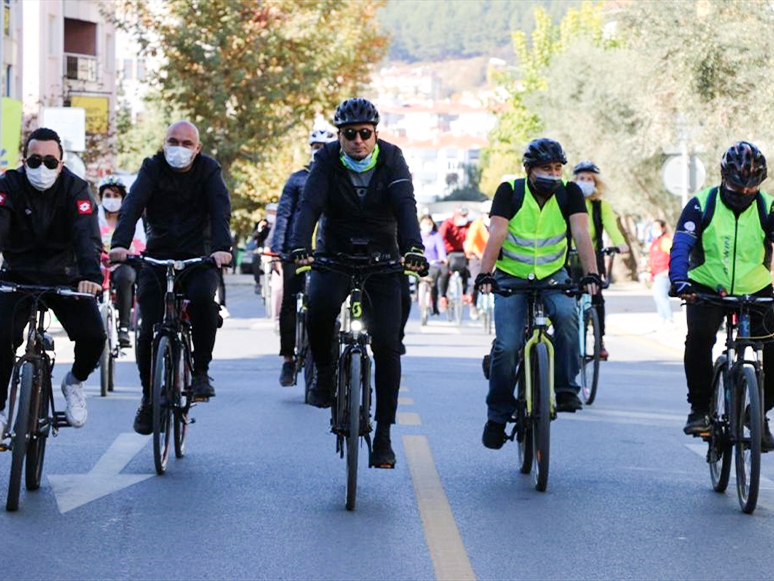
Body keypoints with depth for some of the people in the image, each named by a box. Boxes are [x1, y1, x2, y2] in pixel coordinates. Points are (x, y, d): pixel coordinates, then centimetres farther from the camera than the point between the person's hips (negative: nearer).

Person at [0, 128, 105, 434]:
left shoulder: (74, 188, -13)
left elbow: (87, 236, -26)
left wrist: (91, 276, -45)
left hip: (65, 277, 0)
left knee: (93, 337, -19)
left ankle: (74, 382, 15)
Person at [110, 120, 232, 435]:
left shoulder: (208, 170, -1)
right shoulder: (152, 168, -1)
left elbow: (220, 208, -16)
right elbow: (132, 205, -17)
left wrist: (222, 247, -36)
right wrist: (120, 242, -36)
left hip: (198, 257, -1)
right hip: (158, 256, 1)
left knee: (203, 298, -32)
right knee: (149, 330, -9)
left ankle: (200, 371, -13)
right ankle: (149, 398, 10)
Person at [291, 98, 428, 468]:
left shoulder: (391, 159, -8)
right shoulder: (327, 161, -9)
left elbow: (405, 205, -21)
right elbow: (309, 205, -21)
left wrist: (413, 248, -40)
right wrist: (299, 247, -40)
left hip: (381, 256, 1)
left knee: (387, 343, -8)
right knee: (320, 303, -33)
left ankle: (383, 437, -1)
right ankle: (325, 372, -5)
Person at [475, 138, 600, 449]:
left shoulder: (569, 193, -7)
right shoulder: (510, 191, -11)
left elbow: (581, 234, -17)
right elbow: (496, 233, -22)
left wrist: (591, 274, -32)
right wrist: (485, 274, -35)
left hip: (552, 275, 1)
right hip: (511, 277, -1)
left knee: (566, 314, -30)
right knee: (507, 345, -14)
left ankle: (566, 389, -17)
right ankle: (498, 414, 3)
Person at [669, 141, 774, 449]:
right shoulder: (702, 204, -10)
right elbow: (681, 244, -21)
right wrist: (679, 280, -40)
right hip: (707, 289, -2)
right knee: (698, 337, -27)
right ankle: (700, 408, -11)